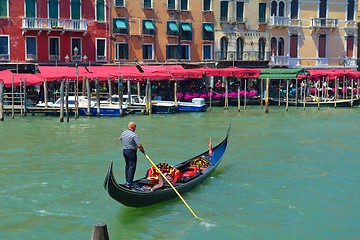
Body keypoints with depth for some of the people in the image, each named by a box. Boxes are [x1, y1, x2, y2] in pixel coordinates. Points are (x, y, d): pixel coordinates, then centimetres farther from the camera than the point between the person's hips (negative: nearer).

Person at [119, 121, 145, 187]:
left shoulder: (123, 133, 5)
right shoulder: (133, 135, -20)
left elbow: (120, 138, 27)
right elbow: (139, 145, -23)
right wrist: (143, 150, -6)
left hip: (124, 151, 8)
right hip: (131, 152, -8)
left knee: (127, 166, 18)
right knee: (132, 167, -4)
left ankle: (127, 181, 24)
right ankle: (129, 183, -7)